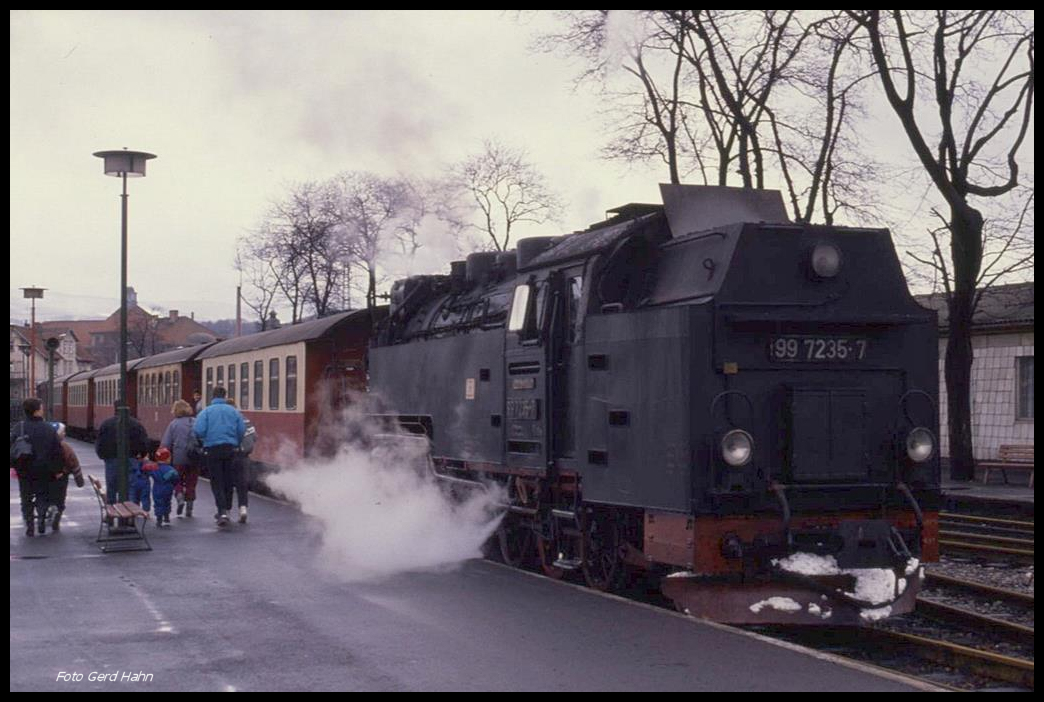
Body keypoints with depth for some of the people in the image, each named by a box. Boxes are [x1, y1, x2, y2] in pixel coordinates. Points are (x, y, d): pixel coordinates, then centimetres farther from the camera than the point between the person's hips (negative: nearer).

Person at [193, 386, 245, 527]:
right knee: (228, 481, 15)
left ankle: (222, 511, -14)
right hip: (230, 449, 3)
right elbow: (242, 430, -2)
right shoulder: (233, 411, 3)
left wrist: (206, 439, 7)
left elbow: (198, 430, -14)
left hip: (213, 448, -3)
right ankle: (225, 510, 26)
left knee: (217, 482, 1)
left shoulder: (206, 411, -4)